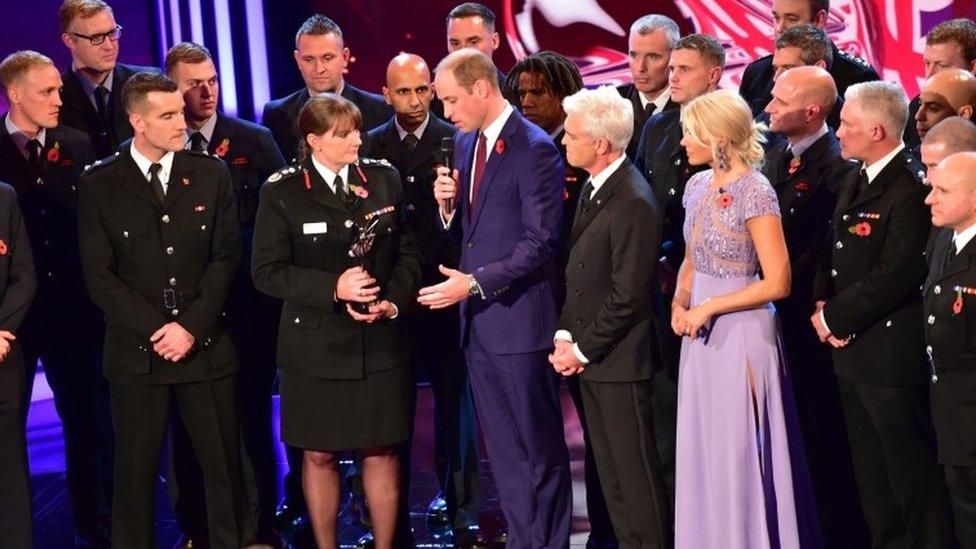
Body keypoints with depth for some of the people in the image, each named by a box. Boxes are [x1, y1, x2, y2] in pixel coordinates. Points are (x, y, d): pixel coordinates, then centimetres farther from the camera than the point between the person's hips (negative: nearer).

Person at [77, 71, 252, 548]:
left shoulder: (211, 175, 5)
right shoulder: (99, 185, 0)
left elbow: (225, 258, 2)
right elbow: (99, 276, -3)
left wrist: (191, 326, -9)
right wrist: (157, 330, -11)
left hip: (205, 344, 1)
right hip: (135, 350, -1)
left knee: (224, 464, 5)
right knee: (136, 471, 6)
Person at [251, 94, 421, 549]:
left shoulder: (384, 179, 5)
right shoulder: (283, 192, -4)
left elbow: (409, 252, 9)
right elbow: (267, 271, -7)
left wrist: (393, 302, -8)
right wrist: (333, 288, -18)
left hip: (382, 343, 2)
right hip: (317, 345, -2)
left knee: (382, 454, 6)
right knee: (319, 455, 7)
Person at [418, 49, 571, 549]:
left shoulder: (535, 148, -13)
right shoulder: (465, 143, 12)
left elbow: (540, 242, -17)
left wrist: (475, 283, -20)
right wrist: (448, 205, -3)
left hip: (519, 317, -8)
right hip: (477, 319, 8)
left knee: (541, 448, 3)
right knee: (503, 450, 13)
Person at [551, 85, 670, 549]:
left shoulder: (634, 203, -19)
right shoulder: (592, 189, 11)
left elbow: (627, 296, -19)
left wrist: (582, 350, -12)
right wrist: (564, 335, 4)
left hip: (620, 363, -9)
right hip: (588, 358, 9)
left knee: (635, 474, 1)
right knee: (610, 472, 15)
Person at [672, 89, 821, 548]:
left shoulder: (754, 192, -16)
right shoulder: (698, 185, 7)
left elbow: (777, 283, -17)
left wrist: (708, 307, -15)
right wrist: (679, 302, 0)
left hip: (741, 332, -7)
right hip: (702, 336, 7)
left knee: (739, 455, 1)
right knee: (702, 453, 12)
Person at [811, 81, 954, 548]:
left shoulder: (911, 190, -20)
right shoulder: (854, 182, 11)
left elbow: (894, 277, -23)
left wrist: (837, 318, -13)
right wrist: (823, 304, 2)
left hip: (892, 356, -9)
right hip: (853, 352, 9)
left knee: (912, 476, 1)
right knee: (872, 476, 19)